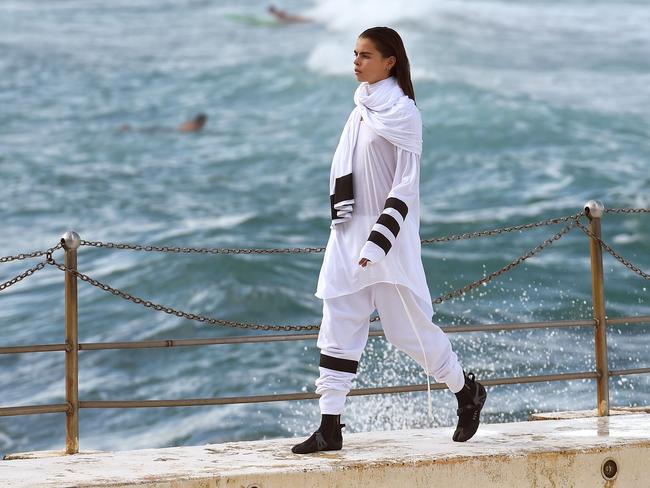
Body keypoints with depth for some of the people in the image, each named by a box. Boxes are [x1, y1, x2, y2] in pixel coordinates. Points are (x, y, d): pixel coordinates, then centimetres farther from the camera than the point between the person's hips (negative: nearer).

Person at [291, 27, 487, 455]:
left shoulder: (403, 113, -11)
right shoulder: (360, 111, 12)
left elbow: (405, 187, -15)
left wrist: (377, 242, -22)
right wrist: (341, 218, 3)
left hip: (389, 232, -7)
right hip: (351, 231, 7)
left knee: (409, 326, 0)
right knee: (339, 327, 1)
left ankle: (468, 392, 24)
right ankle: (330, 428, 1)